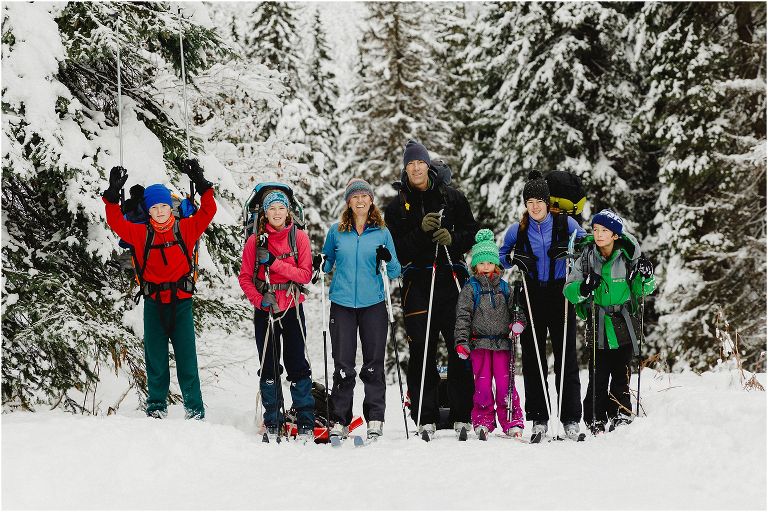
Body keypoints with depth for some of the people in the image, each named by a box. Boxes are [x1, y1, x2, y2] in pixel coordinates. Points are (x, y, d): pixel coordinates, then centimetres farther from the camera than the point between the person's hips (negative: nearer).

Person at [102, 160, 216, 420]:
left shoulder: (185, 229, 4)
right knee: (155, 357, 5)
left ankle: (195, 410, 3)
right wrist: (113, 194, -9)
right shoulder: (141, 233, 5)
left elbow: (208, 211, -1)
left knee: (186, 357, -1)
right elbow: (116, 222, 1)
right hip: (154, 303, 1)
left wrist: (201, 184, -10)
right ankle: (156, 406, 13)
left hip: (181, 301, -1)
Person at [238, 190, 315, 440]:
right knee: (269, 367, 4)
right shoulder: (255, 240, 3)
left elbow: (305, 274, -6)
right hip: (265, 310, 1)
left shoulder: (299, 237, 1)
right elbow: (245, 277, 2)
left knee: (298, 366, -4)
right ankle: (272, 422, 12)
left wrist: (274, 262, -16)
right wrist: (261, 300, -14)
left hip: (292, 308, -1)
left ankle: (305, 423, 0)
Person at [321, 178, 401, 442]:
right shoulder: (336, 231, 7)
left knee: (373, 365, 0)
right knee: (342, 366, -1)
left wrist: (387, 260, -13)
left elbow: (395, 272, 8)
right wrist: (319, 265, -3)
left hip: (373, 304, 0)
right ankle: (340, 421, 6)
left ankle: (375, 420, 5)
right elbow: (327, 264, 19)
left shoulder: (382, 232, 6)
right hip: (342, 304, 0)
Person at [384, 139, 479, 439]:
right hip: (418, 282, 0)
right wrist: (420, 231, -15)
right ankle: (425, 418, 2)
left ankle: (463, 416, 2)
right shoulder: (397, 206, 9)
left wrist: (452, 239, -8)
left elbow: (472, 233, 12)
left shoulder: (452, 198, 10)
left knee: (460, 348, -3)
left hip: (452, 279, 0)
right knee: (422, 350, -3)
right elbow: (397, 250, 1)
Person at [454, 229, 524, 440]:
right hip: (479, 343, -2)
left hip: (503, 343, 2)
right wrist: (462, 341, -9)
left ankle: (512, 423, 3)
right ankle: (483, 422, 7)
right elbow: (463, 316, -1)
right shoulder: (470, 288, 3)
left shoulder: (504, 287, 12)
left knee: (505, 383, -2)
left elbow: (514, 310, 20)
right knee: (482, 384, -1)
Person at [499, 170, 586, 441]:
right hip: (532, 297, 2)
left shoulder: (565, 223, 2)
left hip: (560, 296, -2)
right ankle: (538, 418, 8)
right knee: (532, 358, 2)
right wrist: (514, 259, -8)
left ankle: (571, 420, -3)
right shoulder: (518, 230, 7)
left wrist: (570, 249, -11)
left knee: (566, 356, -4)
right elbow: (501, 257, 14)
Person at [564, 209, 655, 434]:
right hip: (598, 327, 0)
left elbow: (643, 290, 6)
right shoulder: (586, 258, -1)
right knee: (598, 377, -3)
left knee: (622, 375, 5)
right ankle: (595, 421, 5)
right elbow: (569, 290, -2)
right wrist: (583, 288, -23)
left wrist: (646, 277, -16)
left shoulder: (628, 257, -2)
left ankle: (621, 416, 16)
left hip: (624, 326, 0)